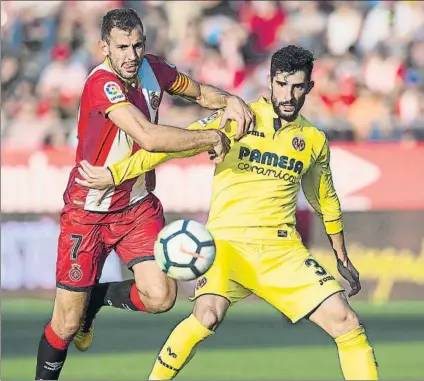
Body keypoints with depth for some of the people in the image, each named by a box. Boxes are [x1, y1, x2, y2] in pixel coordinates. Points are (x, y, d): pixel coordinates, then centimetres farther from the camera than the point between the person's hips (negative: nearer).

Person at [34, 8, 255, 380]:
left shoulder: (152, 69, -5)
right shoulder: (102, 82, -26)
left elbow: (199, 92, 13)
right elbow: (150, 137, -37)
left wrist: (229, 101, -9)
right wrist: (213, 137, -28)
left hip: (138, 205, 5)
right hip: (89, 209, -5)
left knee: (161, 297, -15)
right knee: (67, 323, -2)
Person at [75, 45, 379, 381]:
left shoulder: (314, 140, 9)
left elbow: (326, 200, 25)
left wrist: (342, 258, 31)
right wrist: (114, 174, -8)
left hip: (284, 249, 4)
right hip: (228, 241, -3)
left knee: (347, 324, -9)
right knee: (208, 316, -30)